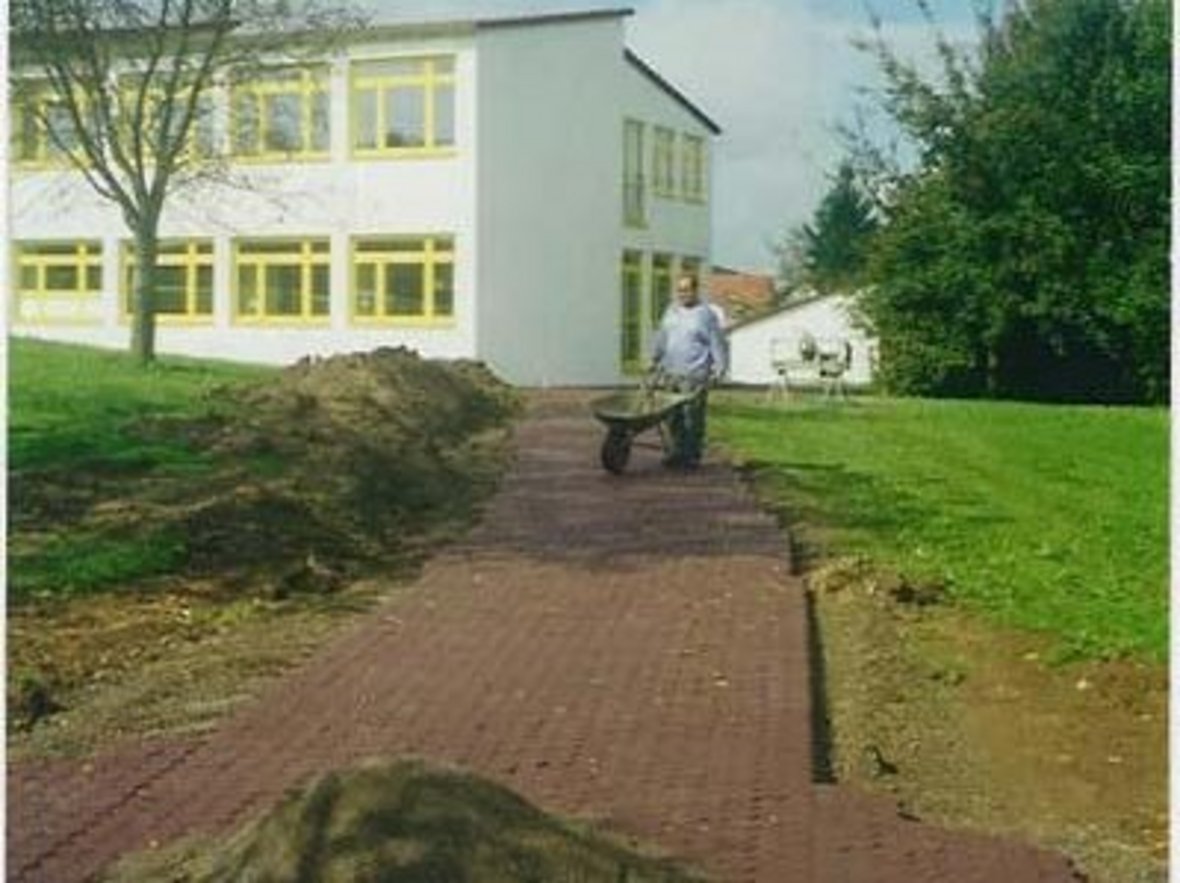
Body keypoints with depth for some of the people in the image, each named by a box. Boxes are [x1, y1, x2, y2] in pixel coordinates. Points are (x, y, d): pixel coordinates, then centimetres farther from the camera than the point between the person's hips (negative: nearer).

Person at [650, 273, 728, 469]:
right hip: (671, 373, 6)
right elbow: (662, 337, 23)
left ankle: (692, 457, 3)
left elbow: (717, 344, -6)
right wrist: (655, 358, 25)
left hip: (694, 376, -6)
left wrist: (719, 369, -10)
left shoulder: (705, 314, -5)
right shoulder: (672, 310, 13)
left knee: (693, 418, -4)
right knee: (674, 417, 10)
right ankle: (678, 451, 22)